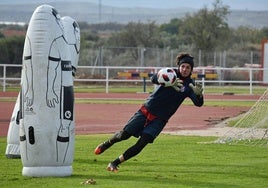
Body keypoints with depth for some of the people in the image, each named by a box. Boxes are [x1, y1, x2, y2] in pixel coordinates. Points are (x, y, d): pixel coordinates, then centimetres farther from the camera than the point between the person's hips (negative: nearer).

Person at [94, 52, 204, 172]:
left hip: (160, 119, 1)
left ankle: (115, 163, -1)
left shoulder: (189, 85, -3)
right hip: (147, 110, -1)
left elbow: (198, 103, -16)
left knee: (142, 143, -13)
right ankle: (106, 144, 31)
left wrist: (199, 94, -40)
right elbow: (154, 78, -25)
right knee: (125, 134, -1)